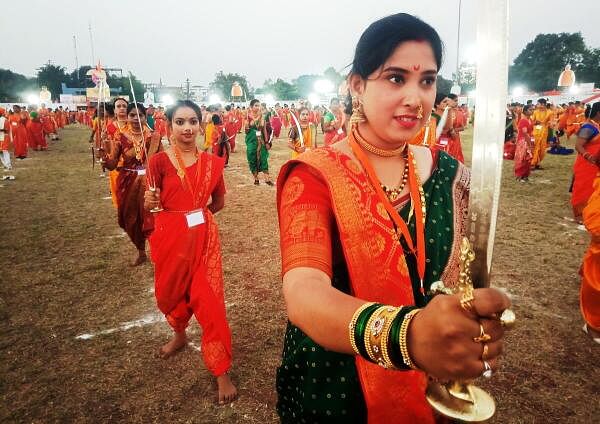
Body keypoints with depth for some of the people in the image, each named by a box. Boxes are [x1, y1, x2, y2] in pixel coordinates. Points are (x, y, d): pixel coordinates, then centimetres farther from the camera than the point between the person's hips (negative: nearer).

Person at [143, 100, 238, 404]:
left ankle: (222, 372, 12)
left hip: (204, 237, 0)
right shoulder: (159, 161, -6)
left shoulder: (212, 162, 0)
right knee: (170, 295, 19)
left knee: (210, 302, -1)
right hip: (170, 238, 0)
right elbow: (150, 204, -1)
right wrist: (149, 202, -21)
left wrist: (196, 213, 6)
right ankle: (179, 335, 52)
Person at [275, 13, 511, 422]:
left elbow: (462, 277, 3)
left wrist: (476, 332, -15)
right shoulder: (314, 175, -20)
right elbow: (303, 292, -35)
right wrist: (406, 334, -52)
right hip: (332, 387, -3)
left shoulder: (449, 174, -7)